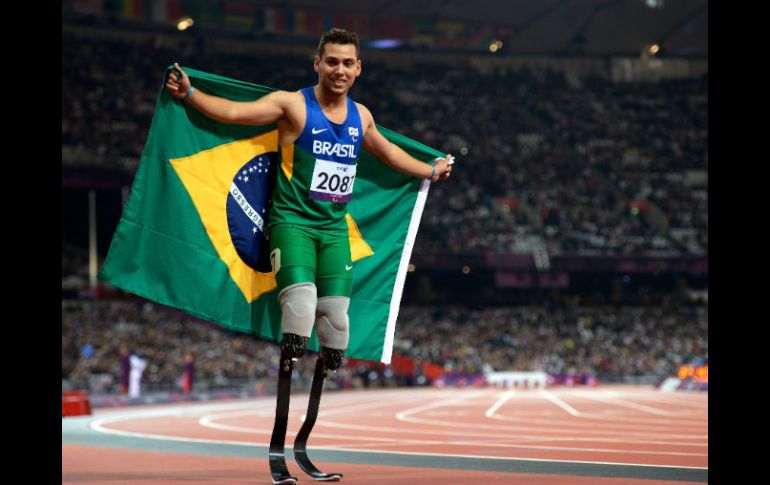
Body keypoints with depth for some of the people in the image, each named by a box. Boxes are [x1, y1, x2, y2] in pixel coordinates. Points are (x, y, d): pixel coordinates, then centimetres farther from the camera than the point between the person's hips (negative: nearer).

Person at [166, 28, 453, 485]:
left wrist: (431, 171, 43)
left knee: (335, 325, -3)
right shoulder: (292, 104, -4)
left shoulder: (361, 116, 13)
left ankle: (308, 445, 7)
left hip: (335, 228, 6)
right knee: (300, 310, -22)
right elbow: (234, 111, -12)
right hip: (293, 221, -6)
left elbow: (387, 151, 33)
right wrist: (189, 93, -26)